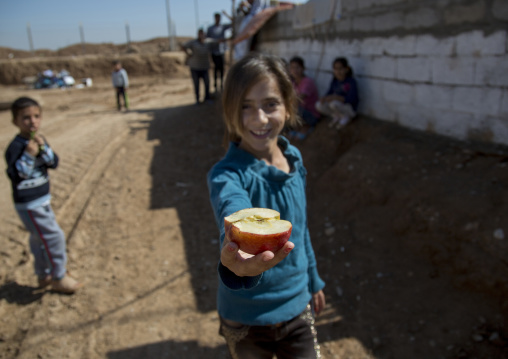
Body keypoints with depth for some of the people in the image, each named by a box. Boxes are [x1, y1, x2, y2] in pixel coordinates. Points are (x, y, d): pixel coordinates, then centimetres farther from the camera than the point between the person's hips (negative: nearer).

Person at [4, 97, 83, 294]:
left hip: (43, 200, 8)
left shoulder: (39, 140, 2)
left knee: (40, 239, 20)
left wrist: (44, 148, -23)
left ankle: (43, 275, 37)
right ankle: (58, 278, 13)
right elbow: (15, 176, -28)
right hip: (29, 205, -8)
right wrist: (28, 155, -39)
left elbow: (54, 163, -6)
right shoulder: (16, 147, -21)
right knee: (54, 237, -4)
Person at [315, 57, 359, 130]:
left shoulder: (351, 82, -19)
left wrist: (336, 98, -38)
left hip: (350, 108, -6)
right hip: (338, 106, 6)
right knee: (319, 105, -15)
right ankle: (336, 117, 6)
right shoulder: (334, 81, 0)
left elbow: (351, 99, -28)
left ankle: (346, 117, -5)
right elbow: (329, 93, 2)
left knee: (333, 104, -36)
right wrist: (324, 98, -22)